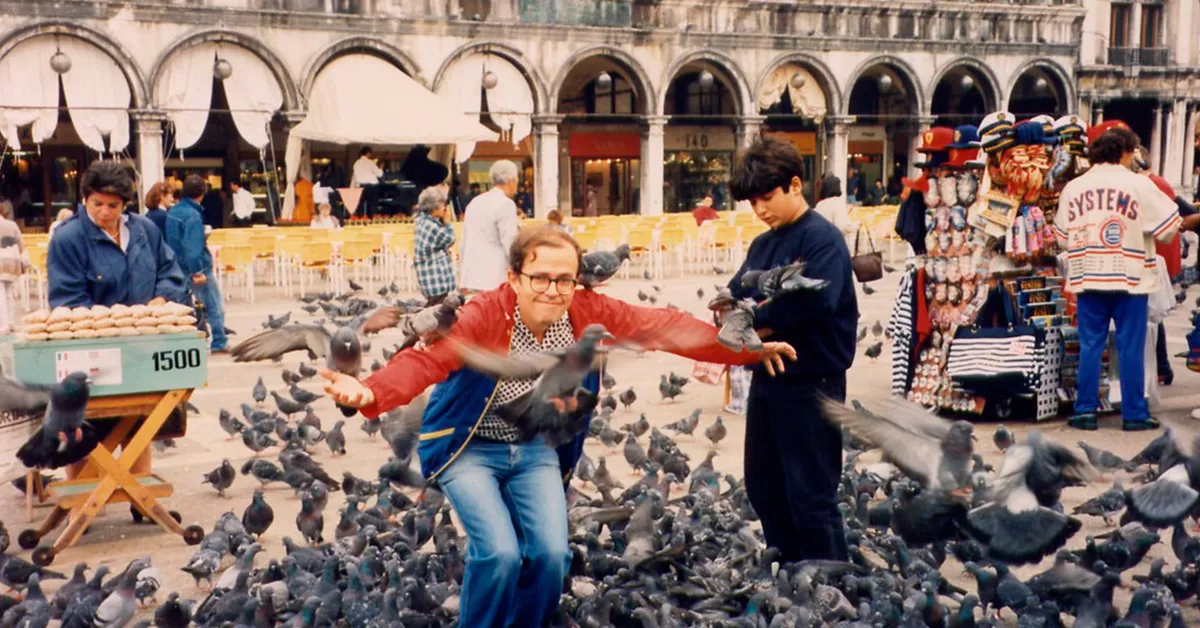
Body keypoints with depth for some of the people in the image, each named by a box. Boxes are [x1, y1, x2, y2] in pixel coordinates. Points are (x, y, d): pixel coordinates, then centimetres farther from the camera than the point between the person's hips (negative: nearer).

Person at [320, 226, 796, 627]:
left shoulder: (588, 313, -14)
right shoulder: (482, 316, -27)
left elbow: (663, 327, -9)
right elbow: (425, 359, -40)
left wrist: (746, 350, -8)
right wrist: (369, 393, -61)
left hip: (535, 448, 4)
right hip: (469, 447, -4)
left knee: (551, 553, -8)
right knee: (499, 552, -18)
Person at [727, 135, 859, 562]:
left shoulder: (822, 238, -12)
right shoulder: (762, 244, 14)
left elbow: (815, 300, -27)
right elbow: (735, 295, 11)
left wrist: (758, 316, -15)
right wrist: (735, 310, -12)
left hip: (811, 382, -9)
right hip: (766, 378, 9)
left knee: (811, 494, -2)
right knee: (762, 486, 16)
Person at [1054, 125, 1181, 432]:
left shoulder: (1073, 187, 4)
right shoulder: (1138, 184, -6)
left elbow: (1062, 235, 7)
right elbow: (1168, 227, -6)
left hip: (1087, 278, 3)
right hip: (1129, 279, -3)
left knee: (1090, 346, 9)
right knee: (1130, 348, 4)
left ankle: (1085, 411, 10)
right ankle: (1134, 414, 10)